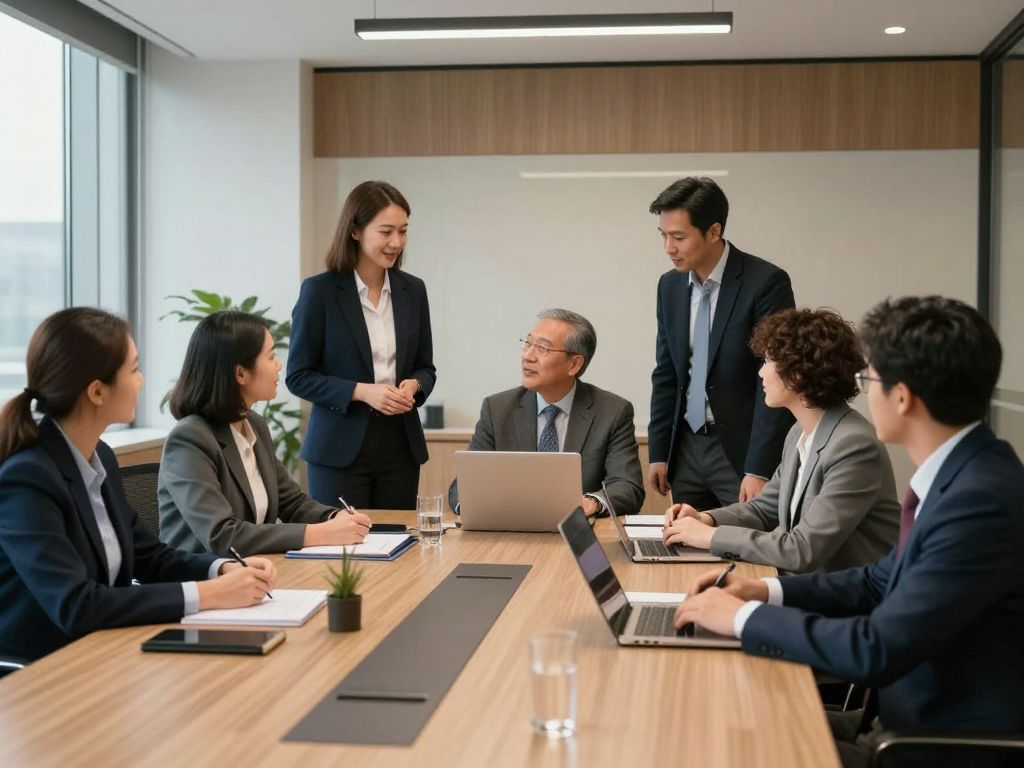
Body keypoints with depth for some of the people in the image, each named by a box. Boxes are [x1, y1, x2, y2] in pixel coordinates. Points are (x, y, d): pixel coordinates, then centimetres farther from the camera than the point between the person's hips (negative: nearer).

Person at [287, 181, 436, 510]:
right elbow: (298, 376, -5)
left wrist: (413, 385, -8)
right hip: (340, 448, -4)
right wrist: (361, 392, -17)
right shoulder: (320, 290, -6)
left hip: (400, 445, 4)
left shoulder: (413, 289, 7)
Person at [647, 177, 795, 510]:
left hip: (741, 450, -5)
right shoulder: (670, 285, 6)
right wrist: (658, 453, 9)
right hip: (686, 449, 6)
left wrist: (759, 470, -17)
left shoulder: (766, 282, -12)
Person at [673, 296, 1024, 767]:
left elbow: (877, 650, -26)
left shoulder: (981, 502, -27)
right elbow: (883, 582, 15)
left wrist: (744, 616, -15)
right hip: (913, 715, 8)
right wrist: (766, 591, 4)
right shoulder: (958, 473, 3)